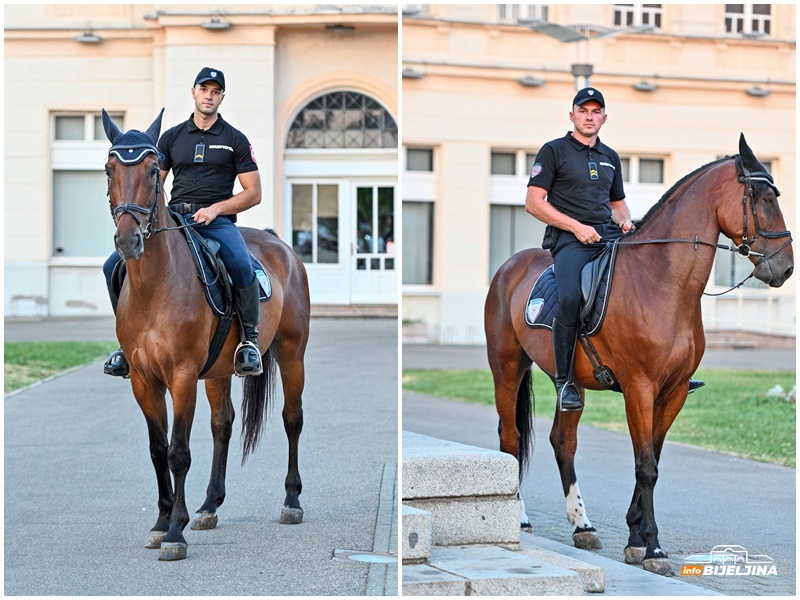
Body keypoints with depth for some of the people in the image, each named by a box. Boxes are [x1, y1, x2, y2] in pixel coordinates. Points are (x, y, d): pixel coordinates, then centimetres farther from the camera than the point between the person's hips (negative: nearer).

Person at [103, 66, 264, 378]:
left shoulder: (235, 140, 9)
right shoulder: (172, 137, 17)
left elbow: (253, 193, 5)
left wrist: (215, 208, -10)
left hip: (217, 221, -3)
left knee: (242, 267, -36)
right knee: (114, 266, -13)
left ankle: (249, 337, -16)